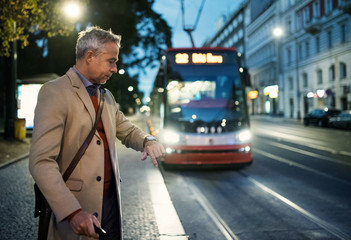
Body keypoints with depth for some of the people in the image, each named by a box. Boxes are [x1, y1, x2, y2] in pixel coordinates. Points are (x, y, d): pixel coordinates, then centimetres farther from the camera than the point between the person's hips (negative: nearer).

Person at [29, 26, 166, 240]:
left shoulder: (106, 96, 14)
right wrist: (73, 212, -28)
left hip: (111, 200, 7)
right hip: (77, 206, -7)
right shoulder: (56, 92, -12)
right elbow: (41, 161, -19)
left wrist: (147, 141, -1)